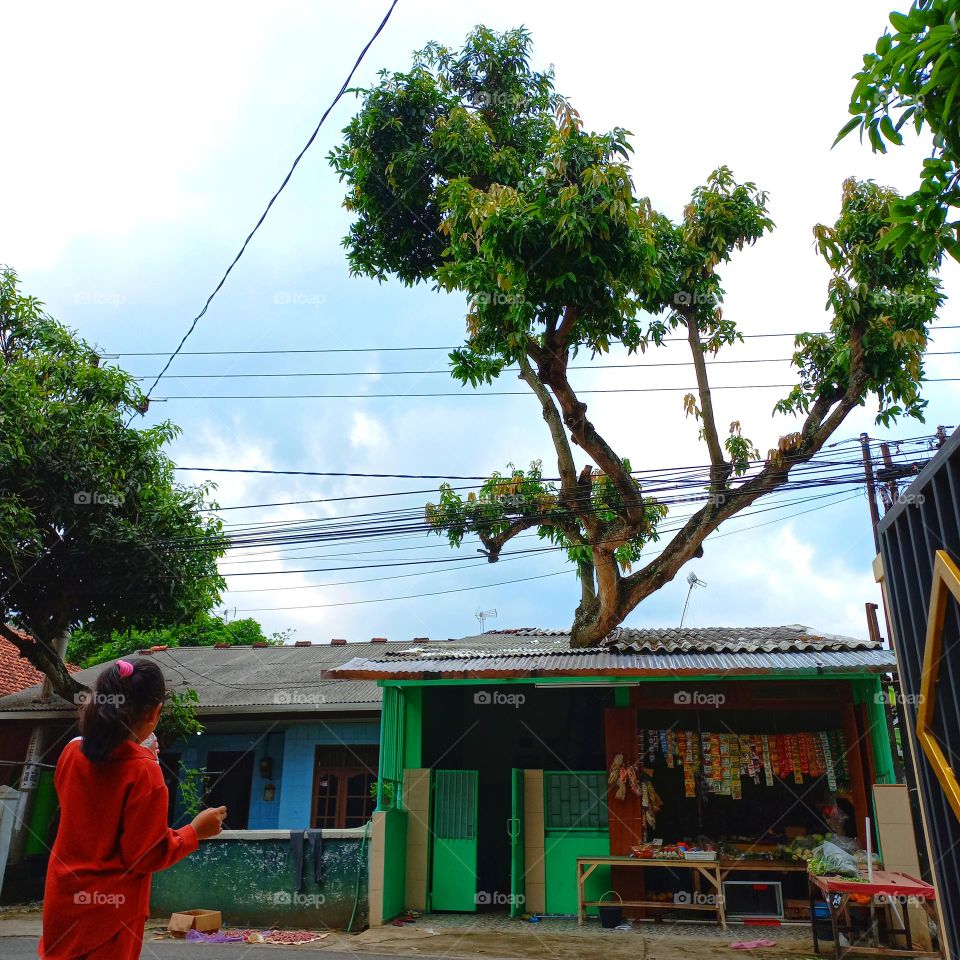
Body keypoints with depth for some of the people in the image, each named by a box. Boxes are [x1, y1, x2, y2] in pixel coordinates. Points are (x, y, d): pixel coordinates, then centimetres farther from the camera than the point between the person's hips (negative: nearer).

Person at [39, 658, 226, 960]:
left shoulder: (72, 752, -5)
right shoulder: (144, 770, -24)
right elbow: (147, 856, -20)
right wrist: (195, 831, -7)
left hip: (63, 898, 6)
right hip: (109, 910, -6)